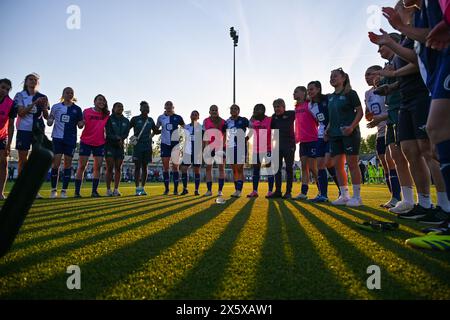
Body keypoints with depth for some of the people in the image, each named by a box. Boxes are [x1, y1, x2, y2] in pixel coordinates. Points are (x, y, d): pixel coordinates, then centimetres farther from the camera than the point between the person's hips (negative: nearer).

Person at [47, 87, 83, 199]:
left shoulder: (77, 109, 8)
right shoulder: (56, 107, 8)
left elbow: (80, 125, 9)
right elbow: (49, 123, 12)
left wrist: (82, 123, -13)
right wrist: (50, 121, -11)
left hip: (71, 139, 1)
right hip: (57, 137, 0)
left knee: (68, 163, 1)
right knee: (56, 163, -5)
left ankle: (64, 190, 8)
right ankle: (53, 189, 7)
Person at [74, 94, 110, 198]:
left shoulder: (106, 114, 5)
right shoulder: (86, 112, -2)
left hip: (100, 143, 3)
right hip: (86, 142, -3)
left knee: (98, 167, 1)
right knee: (82, 166, -3)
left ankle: (94, 191, 8)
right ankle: (77, 192, 1)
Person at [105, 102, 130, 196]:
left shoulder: (126, 121, 13)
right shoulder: (109, 119, 2)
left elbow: (126, 134, 2)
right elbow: (108, 133, -8)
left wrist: (120, 138, -16)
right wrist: (118, 138, -17)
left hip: (120, 146, 4)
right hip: (110, 145, -4)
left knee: (118, 168, 2)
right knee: (110, 168, -7)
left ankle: (116, 189, 6)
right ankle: (108, 190, -2)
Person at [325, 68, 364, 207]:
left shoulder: (350, 93, -1)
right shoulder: (330, 97, 17)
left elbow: (360, 112, -5)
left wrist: (352, 127, -19)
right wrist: (328, 128, 7)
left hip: (349, 133, -6)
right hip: (335, 134, 7)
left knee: (352, 163, -6)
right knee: (338, 164, 4)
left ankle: (357, 197, 2)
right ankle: (344, 196, 12)